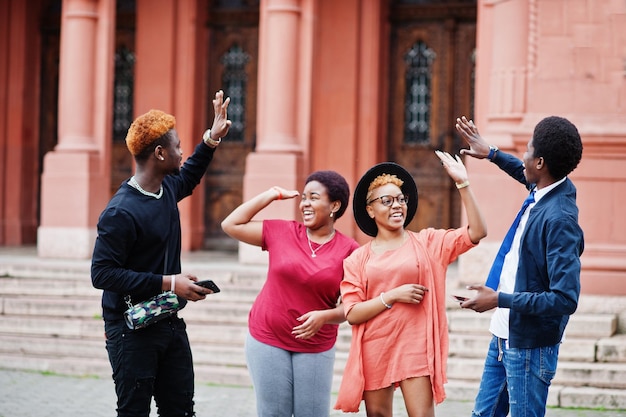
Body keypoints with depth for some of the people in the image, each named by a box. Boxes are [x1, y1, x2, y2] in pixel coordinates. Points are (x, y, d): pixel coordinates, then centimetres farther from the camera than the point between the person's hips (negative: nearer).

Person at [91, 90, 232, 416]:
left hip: (170, 325, 8)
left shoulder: (167, 189, 6)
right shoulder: (122, 212, -20)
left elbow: (187, 180, 33)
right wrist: (168, 283, -24)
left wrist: (211, 139, 22)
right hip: (131, 330, -8)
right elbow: (102, 273, -23)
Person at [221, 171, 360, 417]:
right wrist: (272, 195, 2)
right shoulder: (281, 232, 0)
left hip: (316, 348, -1)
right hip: (268, 341, 1)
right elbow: (231, 224, 1)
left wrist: (325, 316, -24)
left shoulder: (349, 250, -6)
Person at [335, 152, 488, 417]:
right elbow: (352, 313, -2)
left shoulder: (427, 243, 4)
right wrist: (393, 295, -14)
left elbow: (476, 232, -7)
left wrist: (462, 184, -12)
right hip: (374, 349, 1)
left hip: (416, 345, -1)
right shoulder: (357, 259, 4)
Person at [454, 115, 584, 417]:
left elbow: (565, 299, -29)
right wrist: (492, 153, 34)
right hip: (505, 335, 9)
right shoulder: (545, 191, -1)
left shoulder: (560, 219, -26)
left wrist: (499, 299, -25)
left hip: (529, 346, -9)